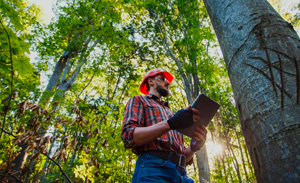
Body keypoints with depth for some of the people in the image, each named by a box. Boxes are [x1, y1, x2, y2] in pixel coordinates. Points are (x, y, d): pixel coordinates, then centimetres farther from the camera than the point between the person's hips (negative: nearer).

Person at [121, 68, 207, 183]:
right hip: (153, 168, -5)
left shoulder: (170, 113, 27)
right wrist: (170, 123, -17)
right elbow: (129, 137, -8)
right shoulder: (138, 100, 11)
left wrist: (194, 147, -2)